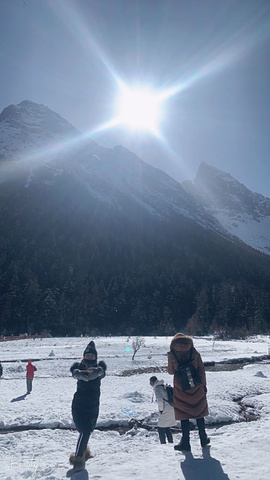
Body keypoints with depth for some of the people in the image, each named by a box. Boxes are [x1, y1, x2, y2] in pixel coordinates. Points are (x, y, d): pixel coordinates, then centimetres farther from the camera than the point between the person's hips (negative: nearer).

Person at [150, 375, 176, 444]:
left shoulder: (157, 388, -12)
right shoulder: (163, 386, 14)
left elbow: (160, 400, -25)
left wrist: (160, 409, -10)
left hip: (166, 412, -8)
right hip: (172, 409, 8)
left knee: (160, 428, 5)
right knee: (167, 428, 21)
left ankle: (163, 443, 6)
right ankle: (171, 442, 23)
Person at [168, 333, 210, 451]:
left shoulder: (172, 354, -7)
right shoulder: (194, 352, -4)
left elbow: (170, 371, 1)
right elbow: (201, 369, -1)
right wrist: (204, 384, 7)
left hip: (181, 389, -2)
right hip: (196, 387, 2)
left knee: (184, 415, 9)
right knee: (199, 413, 17)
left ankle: (185, 442, 13)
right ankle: (203, 439, 28)